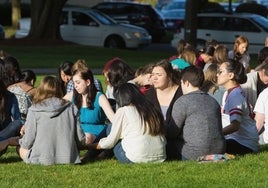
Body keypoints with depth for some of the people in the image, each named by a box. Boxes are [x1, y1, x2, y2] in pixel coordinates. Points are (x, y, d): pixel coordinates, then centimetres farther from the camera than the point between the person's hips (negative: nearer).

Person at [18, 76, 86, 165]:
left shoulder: (34, 110, -8)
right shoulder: (71, 108, -1)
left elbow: (28, 141, -5)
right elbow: (80, 138, 1)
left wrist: (21, 142, 19)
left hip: (42, 159, -3)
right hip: (67, 158, 3)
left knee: (21, 149, 24)